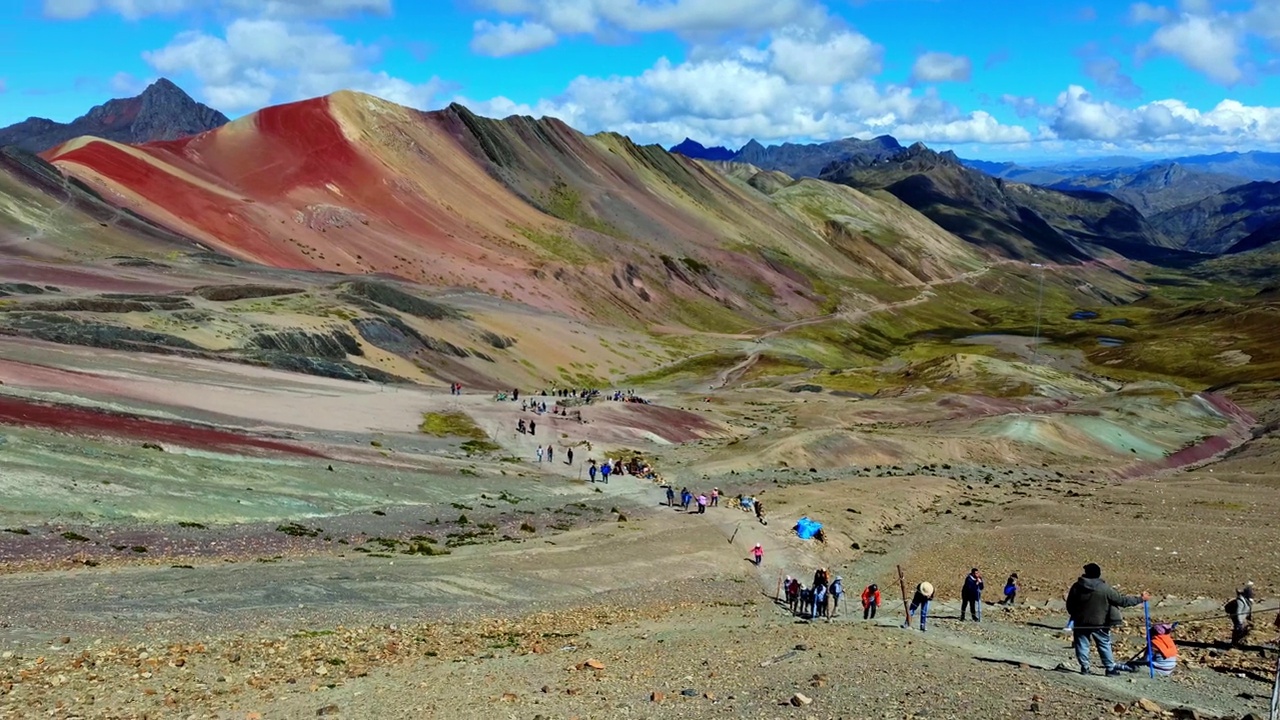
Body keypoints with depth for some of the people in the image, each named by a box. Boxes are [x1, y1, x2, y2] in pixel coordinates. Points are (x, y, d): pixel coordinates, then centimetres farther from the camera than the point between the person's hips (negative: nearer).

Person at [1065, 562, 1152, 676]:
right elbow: (1122, 600, -7)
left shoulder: (1077, 587, -7)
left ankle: (1084, 667, 11)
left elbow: (1069, 605, 2)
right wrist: (1140, 599, 3)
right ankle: (1111, 668, 17)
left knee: (1082, 645, 12)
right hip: (1099, 623, 0)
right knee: (1104, 645, 13)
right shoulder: (1105, 589, -12)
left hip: (1081, 622, 0)